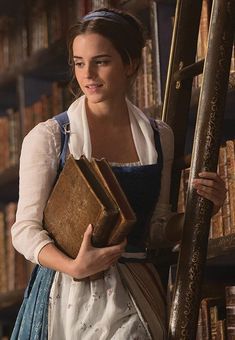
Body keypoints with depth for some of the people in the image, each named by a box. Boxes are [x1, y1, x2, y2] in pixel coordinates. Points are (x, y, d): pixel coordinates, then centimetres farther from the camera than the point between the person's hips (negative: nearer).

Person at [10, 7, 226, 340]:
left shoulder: (159, 137, 7)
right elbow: (26, 229, -6)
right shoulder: (48, 138, -3)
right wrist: (74, 267, -22)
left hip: (133, 299, 3)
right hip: (70, 296, -2)